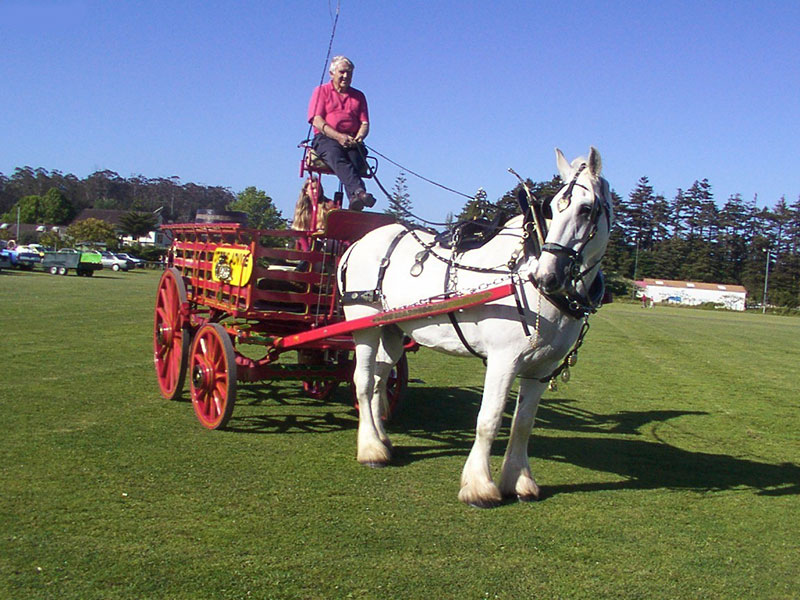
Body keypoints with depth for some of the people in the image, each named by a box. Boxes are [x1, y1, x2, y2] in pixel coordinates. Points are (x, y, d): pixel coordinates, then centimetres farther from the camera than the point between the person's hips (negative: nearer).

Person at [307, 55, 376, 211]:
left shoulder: (358, 96, 25)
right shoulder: (321, 91, 16)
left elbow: (364, 123, 14)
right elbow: (316, 121, 1)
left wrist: (359, 137, -11)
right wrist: (338, 136, -15)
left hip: (352, 141, 3)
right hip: (326, 138, -3)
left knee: (354, 160, -34)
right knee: (337, 158, -38)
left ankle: (355, 199, -55)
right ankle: (359, 191, -61)